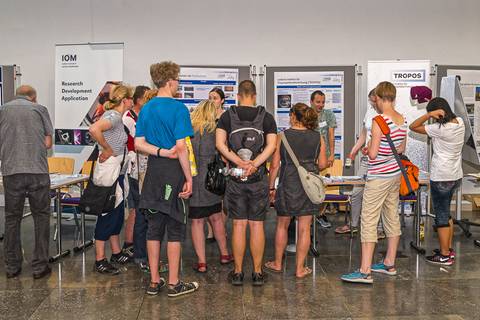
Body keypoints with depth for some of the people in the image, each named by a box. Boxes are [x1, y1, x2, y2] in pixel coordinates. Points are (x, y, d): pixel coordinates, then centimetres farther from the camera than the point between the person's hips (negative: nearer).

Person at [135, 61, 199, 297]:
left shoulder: (146, 109, 9)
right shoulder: (178, 108, -12)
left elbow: (139, 144, 4)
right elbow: (181, 147, -16)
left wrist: (162, 151, -6)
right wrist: (188, 178, -12)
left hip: (153, 171, 6)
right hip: (174, 172, -6)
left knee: (154, 227, 11)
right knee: (175, 229, 3)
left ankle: (154, 281, 19)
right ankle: (173, 284, 11)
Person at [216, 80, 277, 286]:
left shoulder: (227, 116, 3)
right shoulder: (266, 117, 3)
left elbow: (220, 144, -9)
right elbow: (271, 146, -9)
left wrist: (240, 163, -13)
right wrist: (253, 165, -14)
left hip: (235, 179, 0)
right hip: (259, 179, 0)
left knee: (239, 225, 5)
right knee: (257, 225, 6)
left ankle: (238, 272, 12)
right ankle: (257, 273, 13)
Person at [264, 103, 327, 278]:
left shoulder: (283, 136, -5)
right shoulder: (318, 137, 0)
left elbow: (275, 165, -5)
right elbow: (322, 164, 3)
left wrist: (271, 187, 5)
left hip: (288, 185, -1)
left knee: (282, 225, 15)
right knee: (304, 228, 7)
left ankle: (277, 263, 28)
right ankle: (300, 268, 14)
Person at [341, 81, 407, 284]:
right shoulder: (402, 120, 5)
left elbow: (373, 154, -20)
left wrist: (369, 147, 1)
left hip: (379, 176, -9)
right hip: (395, 174, 9)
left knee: (369, 221, -6)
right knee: (392, 217, 15)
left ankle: (365, 272, -6)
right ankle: (389, 264, 28)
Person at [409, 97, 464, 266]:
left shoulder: (439, 129, -21)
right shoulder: (460, 122, 2)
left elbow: (413, 126, -18)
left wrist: (429, 114, -27)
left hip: (441, 178, -9)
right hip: (456, 176, 9)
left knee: (441, 215, 2)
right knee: (446, 212, 21)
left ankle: (445, 255, 10)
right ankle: (448, 249, 30)